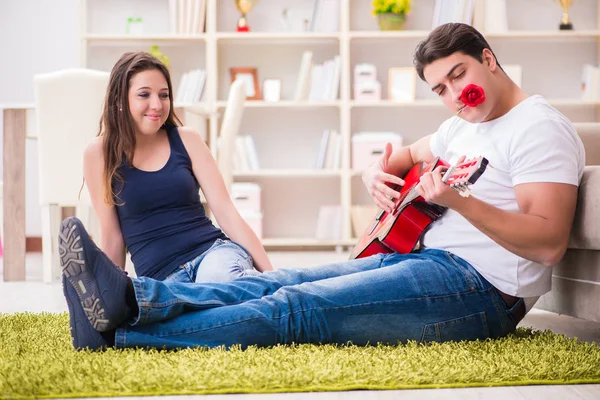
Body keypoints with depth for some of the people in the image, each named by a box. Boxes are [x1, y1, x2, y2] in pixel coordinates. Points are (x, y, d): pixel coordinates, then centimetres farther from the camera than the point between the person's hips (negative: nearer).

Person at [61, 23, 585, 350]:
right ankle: (129, 298, -24)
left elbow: (550, 242, -20)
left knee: (297, 308, -21)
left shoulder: (540, 128, -9)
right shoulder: (463, 127, 20)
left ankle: (117, 332, -27)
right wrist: (379, 175, 8)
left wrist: (460, 202, -32)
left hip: (482, 288, -9)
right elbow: (401, 158, 34)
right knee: (281, 282, -9)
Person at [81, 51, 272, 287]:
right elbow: (111, 235, 9)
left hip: (214, 252, 0)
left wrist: (269, 273, -3)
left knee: (220, 276, -39)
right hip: (160, 275, 0)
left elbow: (226, 211, 5)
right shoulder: (100, 153, 4)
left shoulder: (186, 139, 8)